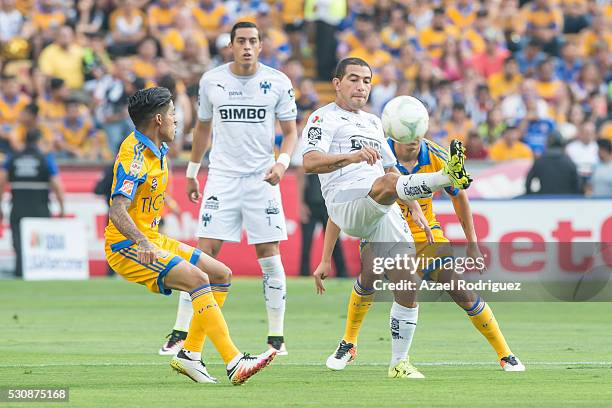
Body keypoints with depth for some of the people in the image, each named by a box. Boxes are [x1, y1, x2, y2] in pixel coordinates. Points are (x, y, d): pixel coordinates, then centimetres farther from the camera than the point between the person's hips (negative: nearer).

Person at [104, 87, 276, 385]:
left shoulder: (157, 149, 10)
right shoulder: (135, 157, -20)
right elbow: (117, 212, -33)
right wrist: (143, 243, -46)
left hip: (150, 240, 10)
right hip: (126, 248, -10)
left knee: (220, 274, 7)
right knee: (198, 278, -27)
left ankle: (189, 354, 4)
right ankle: (234, 363, -34)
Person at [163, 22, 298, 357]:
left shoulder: (278, 82, -1)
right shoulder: (211, 81, 3)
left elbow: (290, 131, 6)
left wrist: (283, 162, -12)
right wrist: (192, 172, 20)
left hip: (262, 178, 0)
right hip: (222, 178, 0)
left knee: (270, 257, -2)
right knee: (204, 253, -7)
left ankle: (276, 336, 8)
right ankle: (180, 332, -3)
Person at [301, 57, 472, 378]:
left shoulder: (373, 123, 31)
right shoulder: (325, 118, 7)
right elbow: (309, 162, -10)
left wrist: (415, 208, 24)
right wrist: (352, 156, -26)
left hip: (385, 211, 7)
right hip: (347, 203, -7)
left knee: (407, 288, -2)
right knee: (386, 184, -39)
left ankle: (399, 363, 6)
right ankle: (448, 177, -64)